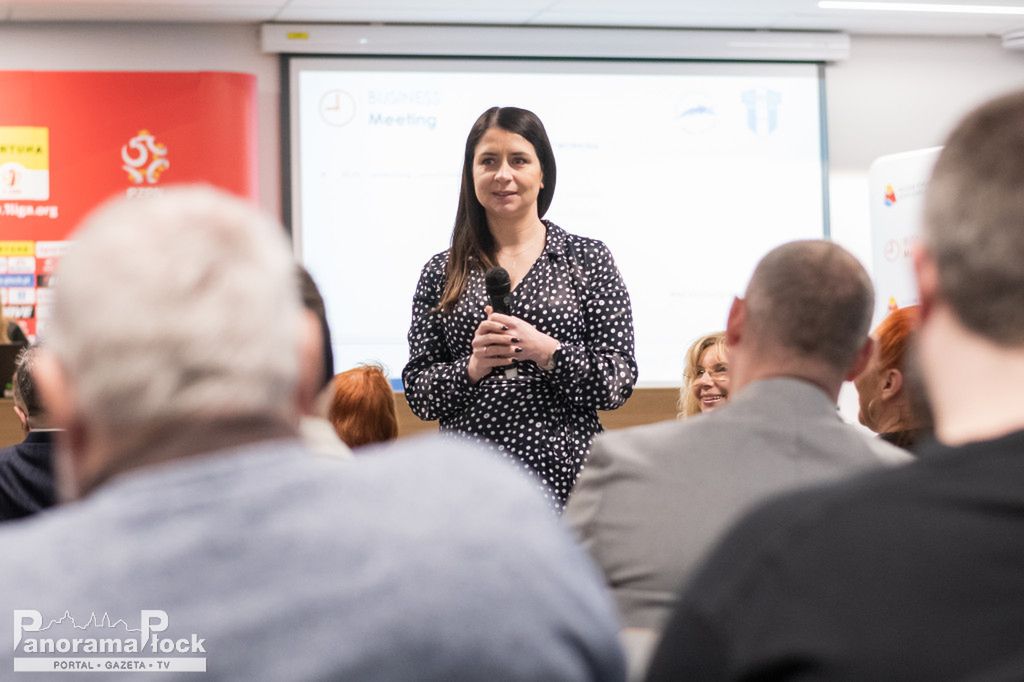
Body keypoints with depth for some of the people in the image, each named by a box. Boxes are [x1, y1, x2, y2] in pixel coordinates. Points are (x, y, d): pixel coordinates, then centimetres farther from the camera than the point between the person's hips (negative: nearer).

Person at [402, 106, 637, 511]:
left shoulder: (588, 259, 4)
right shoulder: (441, 273, 9)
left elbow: (619, 382, -2)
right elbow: (417, 394, 7)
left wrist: (547, 351, -16)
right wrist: (471, 367, -12)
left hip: (564, 476, -1)